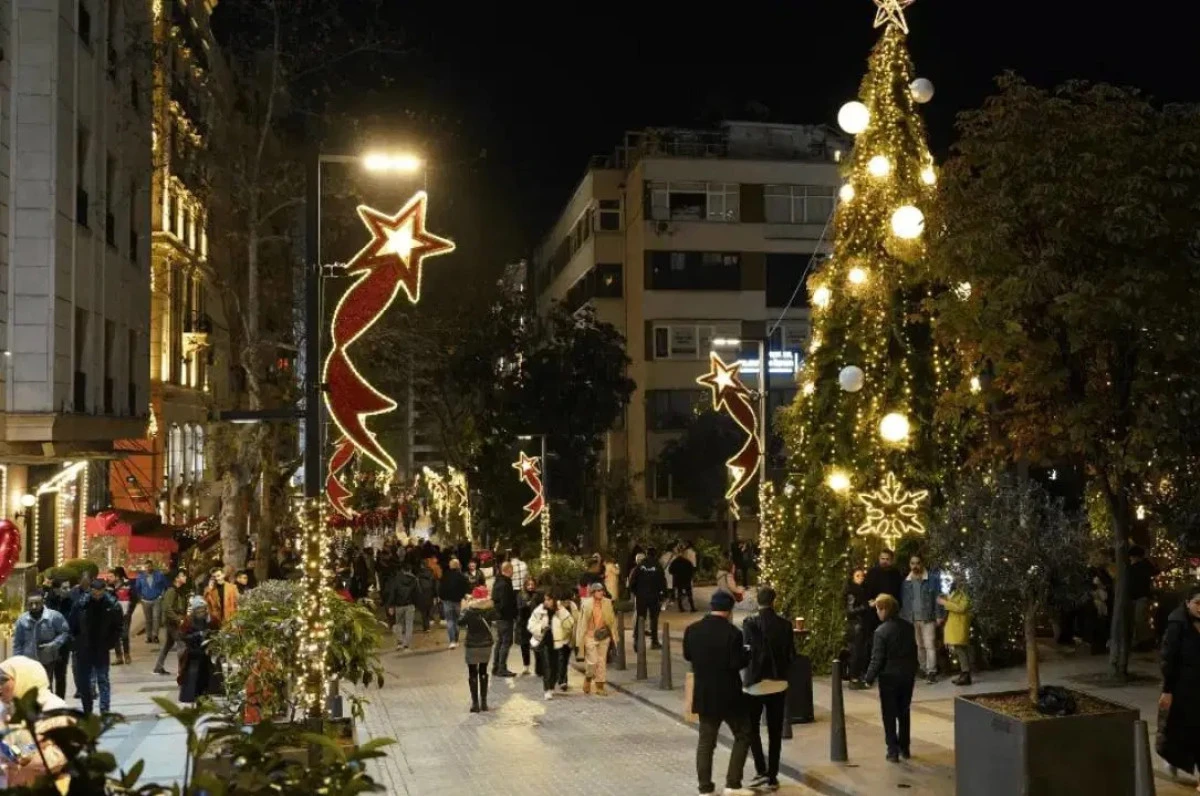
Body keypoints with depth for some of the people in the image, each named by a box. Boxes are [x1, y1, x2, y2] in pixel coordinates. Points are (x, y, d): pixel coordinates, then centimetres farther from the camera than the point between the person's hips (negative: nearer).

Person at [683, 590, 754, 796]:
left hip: (704, 694, 5)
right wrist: (748, 654, 1)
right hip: (728, 694, -5)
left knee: (706, 740, 11)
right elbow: (738, 663, -18)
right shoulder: (732, 633, -17)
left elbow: (687, 656, 12)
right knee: (743, 735, 11)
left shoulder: (692, 630, -1)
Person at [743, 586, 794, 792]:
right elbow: (791, 655, 0)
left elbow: (746, 652, -17)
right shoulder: (785, 624, -3)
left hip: (756, 681, -3)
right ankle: (773, 777, 14)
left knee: (752, 727, 12)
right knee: (775, 731, 11)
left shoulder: (750, 623, -13)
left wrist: (750, 673, 2)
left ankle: (762, 771, -2)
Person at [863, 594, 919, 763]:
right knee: (904, 713, 18)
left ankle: (893, 751, 5)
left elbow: (877, 659, -17)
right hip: (908, 675, 6)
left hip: (889, 677, -6)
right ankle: (905, 748, 24)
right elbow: (914, 651, 9)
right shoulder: (908, 627, 0)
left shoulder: (881, 631, -18)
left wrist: (869, 678, -6)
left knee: (889, 715, 5)